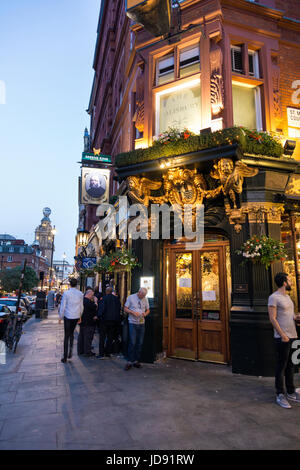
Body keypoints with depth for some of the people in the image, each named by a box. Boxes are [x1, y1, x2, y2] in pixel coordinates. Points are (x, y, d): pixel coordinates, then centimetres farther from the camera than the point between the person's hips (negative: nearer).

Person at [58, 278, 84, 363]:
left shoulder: (66, 293, -10)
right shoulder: (80, 294, 0)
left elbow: (63, 306, -8)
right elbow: (81, 307, 8)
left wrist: (60, 316, 4)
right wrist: (80, 316, 20)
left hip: (68, 316, -3)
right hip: (76, 316, 3)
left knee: (67, 336, 6)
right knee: (71, 333, 23)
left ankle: (65, 357, 10)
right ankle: (71, 348, 4)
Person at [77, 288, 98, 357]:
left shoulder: (82, 300, 9)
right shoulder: (88, 301, -22)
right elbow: (95, 308, -18)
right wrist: (95, 301, -5)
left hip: (82, 322, 9)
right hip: (88, 323, -9)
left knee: (81, 336, 16)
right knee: (88, 337, -1)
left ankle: (80, 351, 25)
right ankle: (87, 352, 4)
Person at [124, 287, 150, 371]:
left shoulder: (145, 299, 7)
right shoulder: (131, 297, -5)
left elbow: (148, 310, 15)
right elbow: (125, 309, -3)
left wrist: (145, 313, -8)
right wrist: (133, 312, -18)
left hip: (141, 323, 4)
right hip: (133, 323, -4)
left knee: (140, 343, 7)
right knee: (132, 343, -7)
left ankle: (136, 361, 19)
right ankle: (130, 362, 4)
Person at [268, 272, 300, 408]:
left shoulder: (287, 296, 15)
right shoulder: (274, 297, -12)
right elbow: (273, 318, -16)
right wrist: (283, 335, -18)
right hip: (282, 338, -9)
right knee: (281, 367, 0)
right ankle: (280, 395, 11)